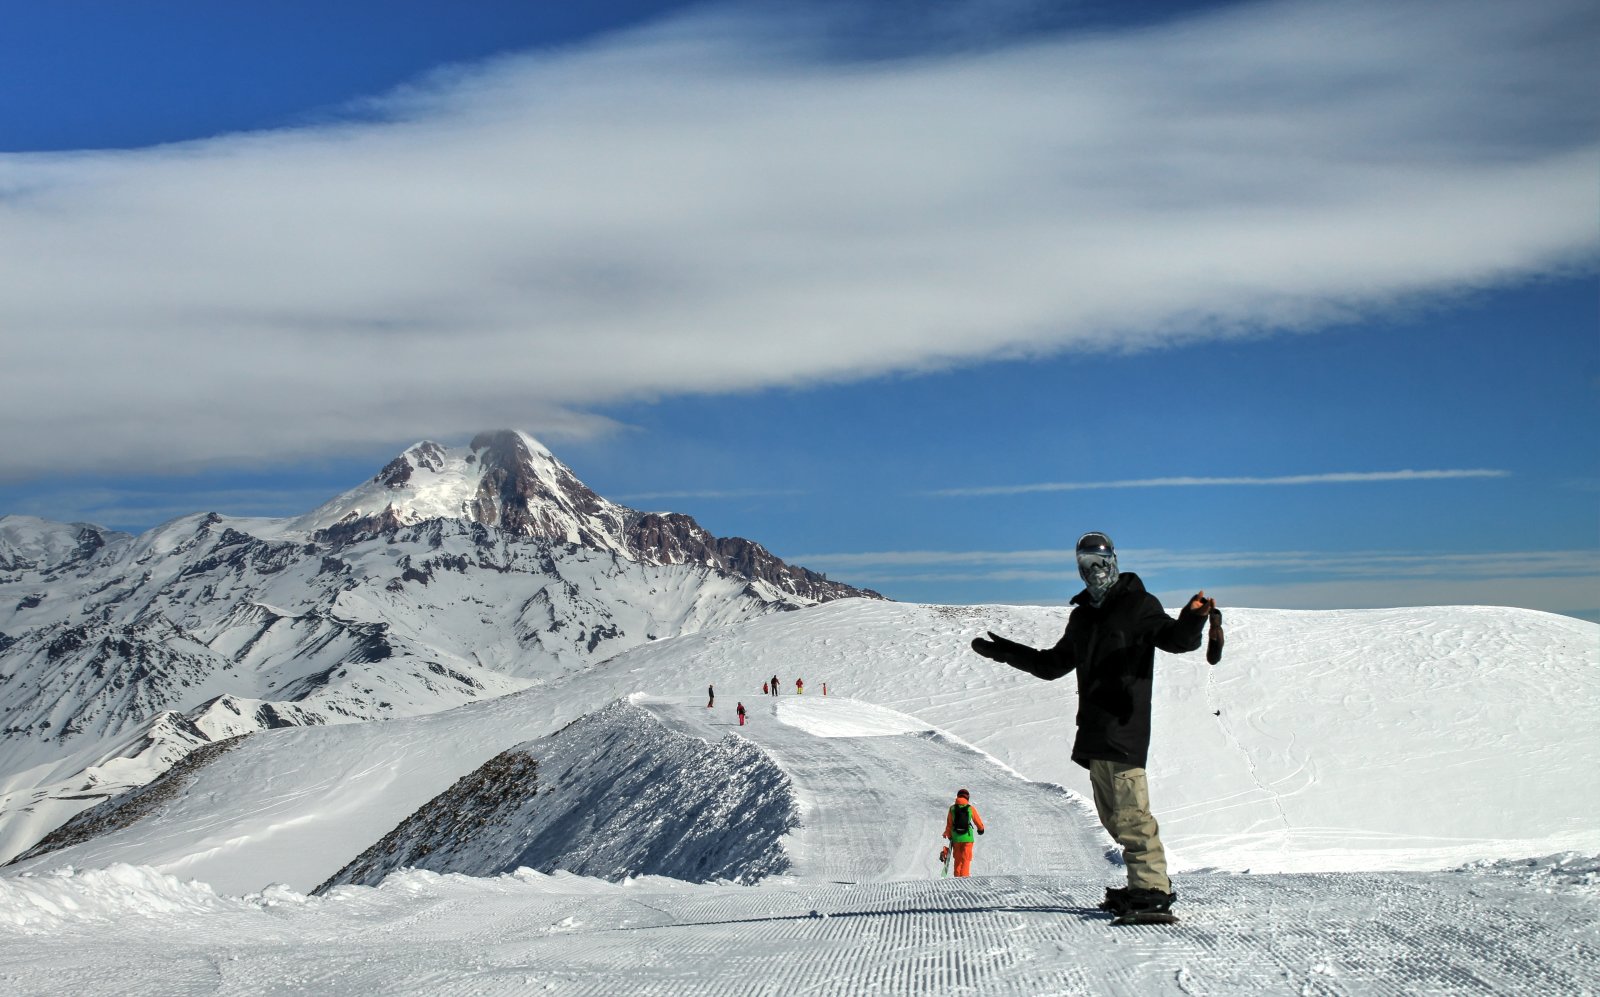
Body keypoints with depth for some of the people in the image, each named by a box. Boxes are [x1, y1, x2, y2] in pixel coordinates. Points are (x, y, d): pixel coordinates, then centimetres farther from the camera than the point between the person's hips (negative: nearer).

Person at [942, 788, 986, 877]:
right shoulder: (970, 808, -5)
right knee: (966, 859, 3)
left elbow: (949, 824, 4)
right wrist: (981, 829, 28)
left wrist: (949, 836, 15)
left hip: (956, 837, 2)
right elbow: (978, 821, 7)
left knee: (957, 859, 15)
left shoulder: (952, 808, 0)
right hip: (967, 837, -2)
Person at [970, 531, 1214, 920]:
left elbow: (1172, 638, -13)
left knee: (1129, 812, -14)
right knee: (1113, 815, 7)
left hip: (1123, 728, -8)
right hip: (1094, 731, 8)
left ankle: (1152, 889, -13)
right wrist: (1002, 651, 29)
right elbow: (1053, 664, 30)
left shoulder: (1138, 605, 1)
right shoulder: (1082, 616, 22)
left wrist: (1191, 622, -35)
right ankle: (1146, 885, 12)